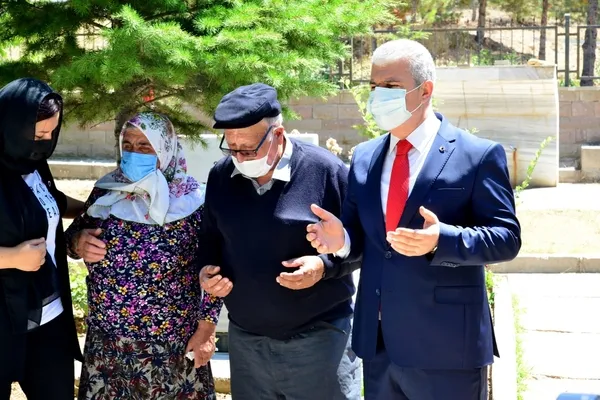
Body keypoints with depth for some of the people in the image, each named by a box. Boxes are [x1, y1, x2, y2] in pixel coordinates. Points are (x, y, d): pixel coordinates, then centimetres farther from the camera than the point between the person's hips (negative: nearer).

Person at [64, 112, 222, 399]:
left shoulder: (192, 202, -13)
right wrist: (78, 242, -11)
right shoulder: (106, 191, -1)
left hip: (171, 343, -4)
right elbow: (77, 230, 12)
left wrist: (206, 329, -7)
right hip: (106, 338, 4)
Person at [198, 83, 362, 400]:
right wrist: (207, 270, -3)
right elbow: (212, 239, 16)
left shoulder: (325, 170, -13)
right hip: (245, 339, 4)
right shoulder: (220, 176, 2)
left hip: (319, 336, -4)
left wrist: (325, 265, -21)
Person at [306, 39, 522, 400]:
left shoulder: (478, 155, -6)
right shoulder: (365, 157, 11)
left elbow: (507, 237, -11)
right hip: (377, 343, 5)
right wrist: (342, 239, -10)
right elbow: (361, 234, 14)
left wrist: (442, 239, -27)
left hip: (447, 346, -5)